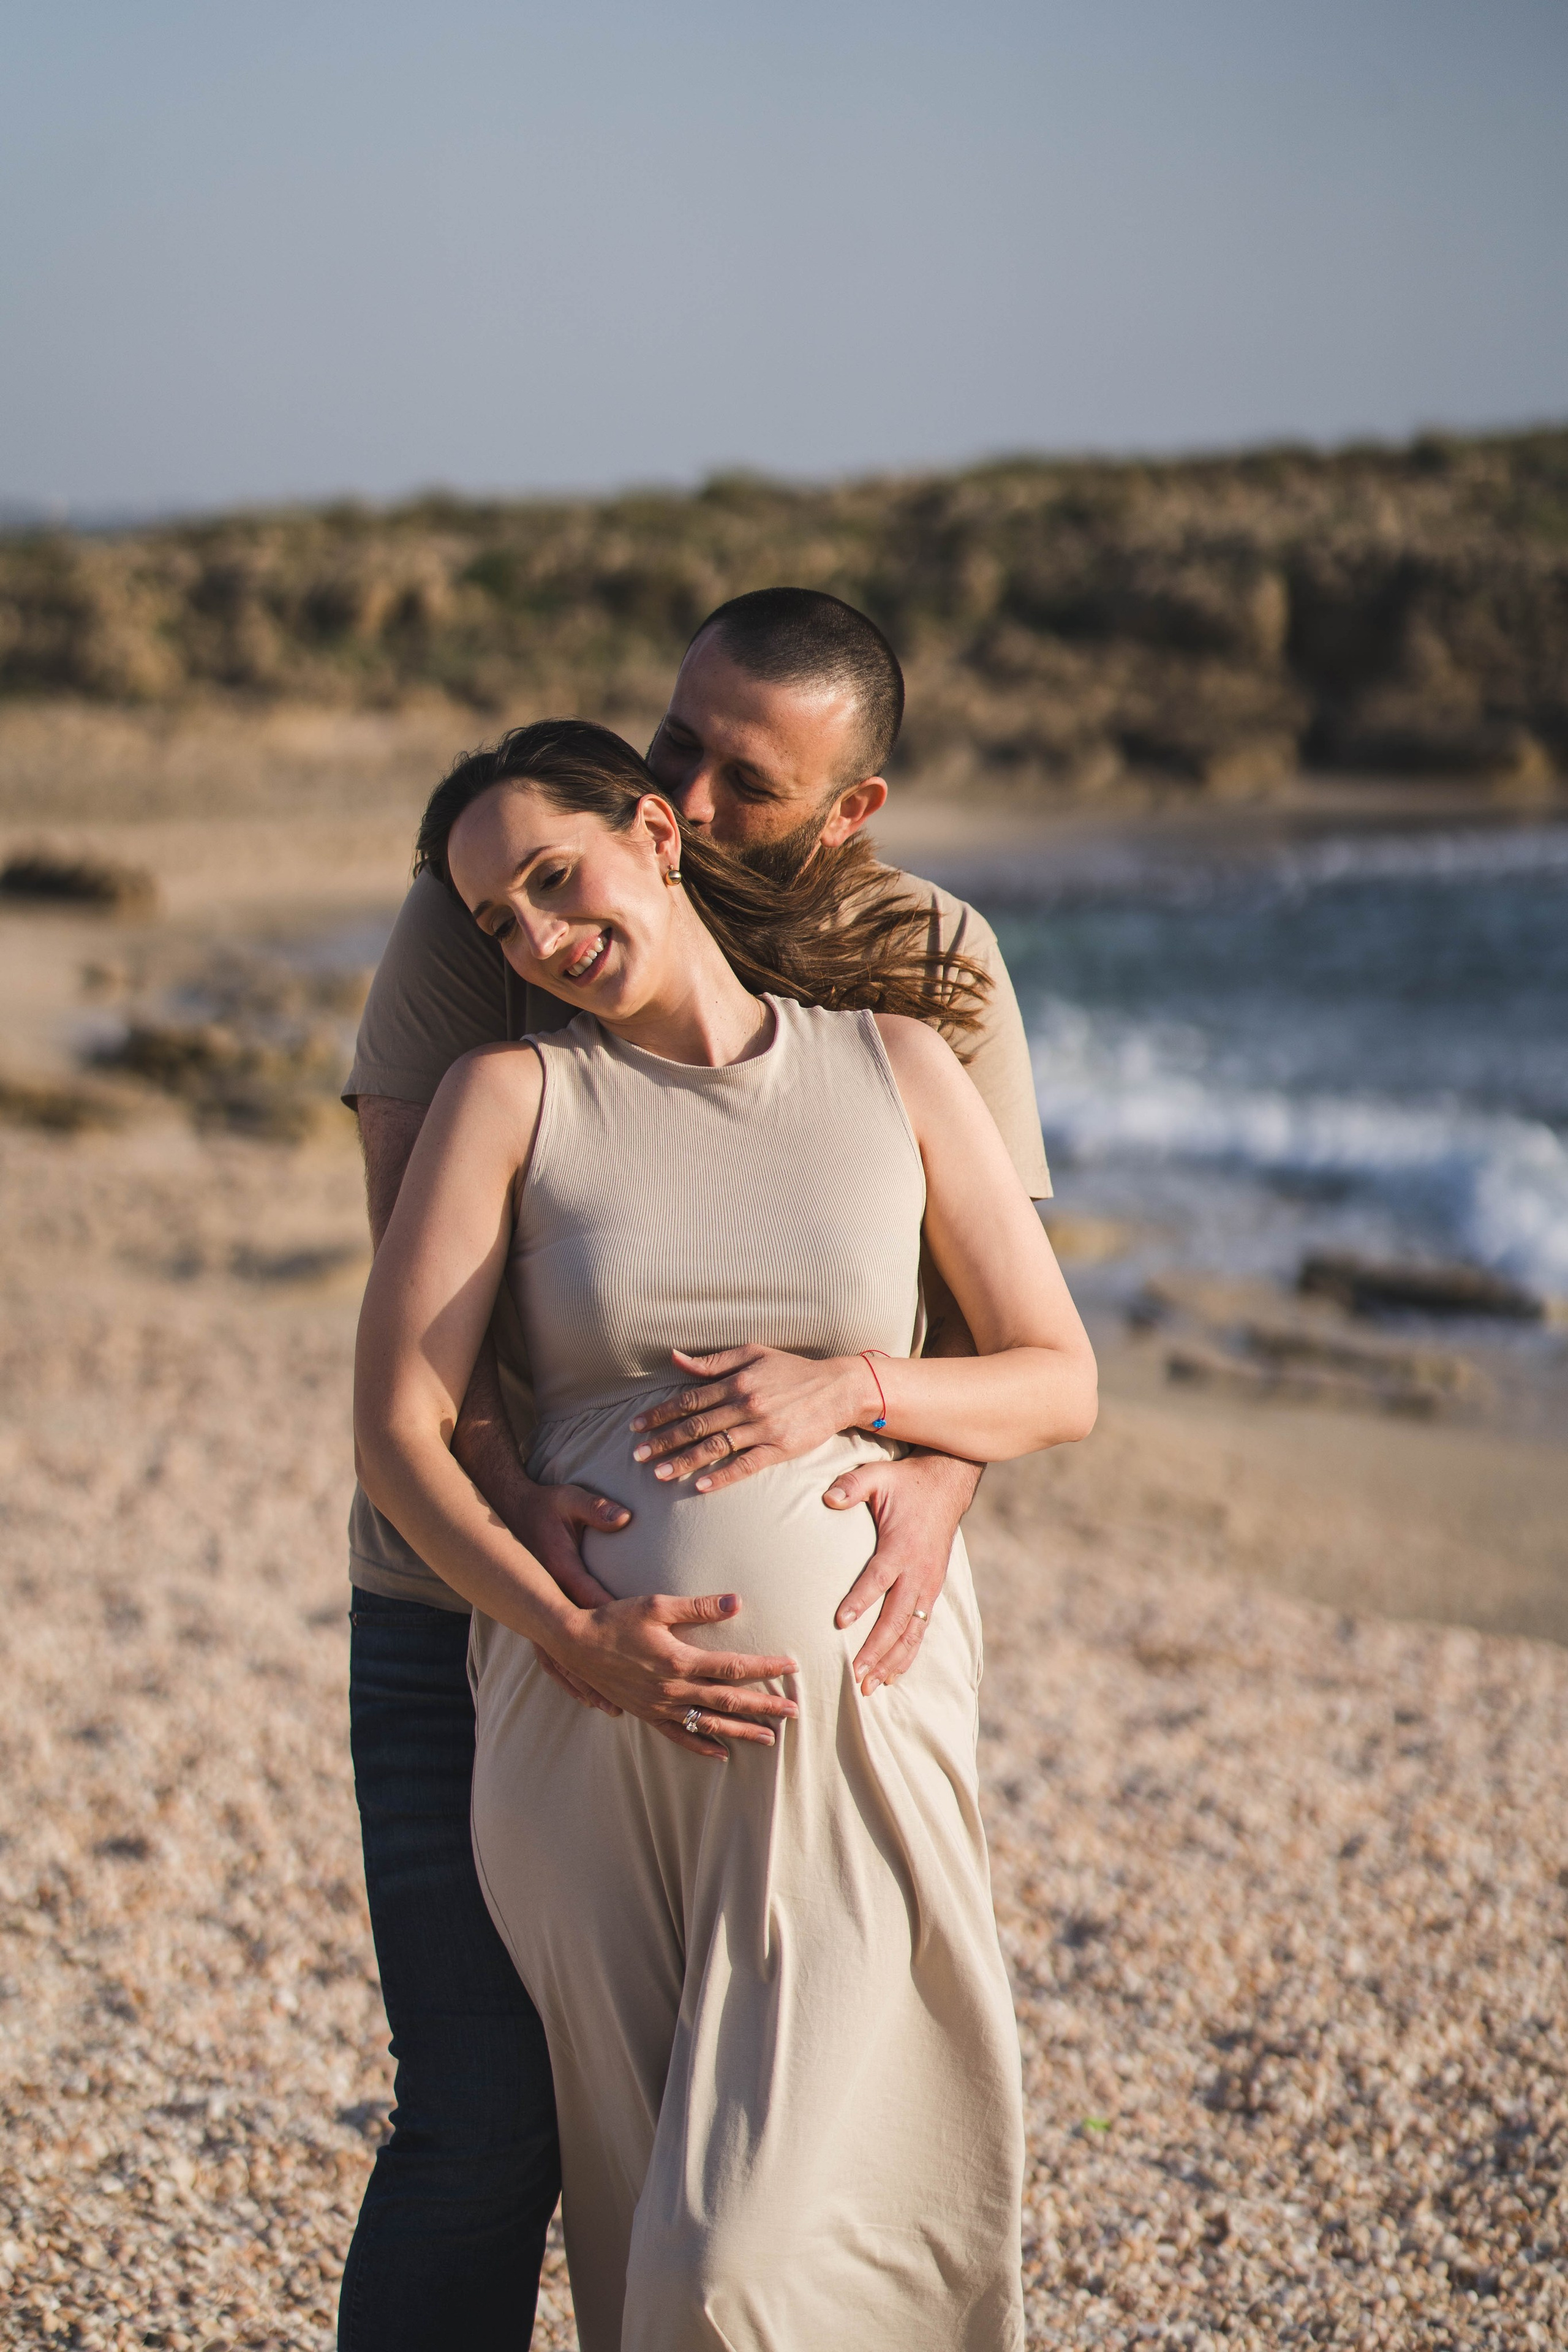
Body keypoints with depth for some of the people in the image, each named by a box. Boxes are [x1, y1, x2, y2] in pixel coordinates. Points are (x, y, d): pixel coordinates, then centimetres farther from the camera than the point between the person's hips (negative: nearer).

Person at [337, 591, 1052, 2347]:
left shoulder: (930, 963, -2)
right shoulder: (487, 913, -8)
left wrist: (934, 1479, -30)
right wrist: (515, 1508, -33)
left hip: (784, 1608, 2)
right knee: (484, 2127, -5)